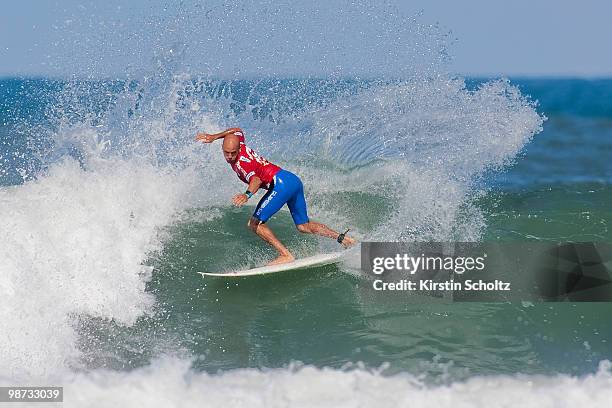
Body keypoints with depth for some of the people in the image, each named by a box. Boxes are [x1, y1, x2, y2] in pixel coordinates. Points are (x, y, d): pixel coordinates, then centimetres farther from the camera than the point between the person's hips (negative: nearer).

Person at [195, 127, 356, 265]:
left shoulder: (241, 162, -14)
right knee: (303, 226, 18)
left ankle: (286, 255, -17)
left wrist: (247, 194, -52)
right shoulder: (238, 145, 11)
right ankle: (342, 238, 8)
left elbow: (256, 179, -34)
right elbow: (237, 130, 35)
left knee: (255, 224, -10)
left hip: (281, 183, -10)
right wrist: (214, 137, 30)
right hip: (294, 180, 10)